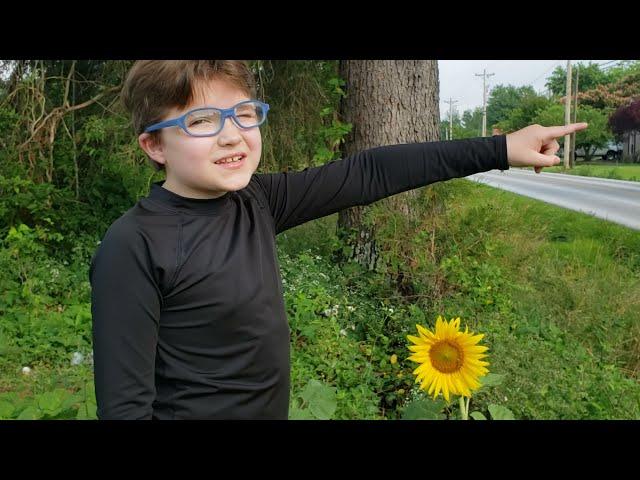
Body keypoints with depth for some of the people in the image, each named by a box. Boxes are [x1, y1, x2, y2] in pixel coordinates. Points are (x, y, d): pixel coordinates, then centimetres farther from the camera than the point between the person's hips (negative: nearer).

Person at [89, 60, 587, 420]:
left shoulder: (255, 200, -6)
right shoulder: (134, 248, -21)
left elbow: (366, 174, -4)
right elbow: (125, 405, -19)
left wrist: (498, 149, -2)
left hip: (273, 410, 6)